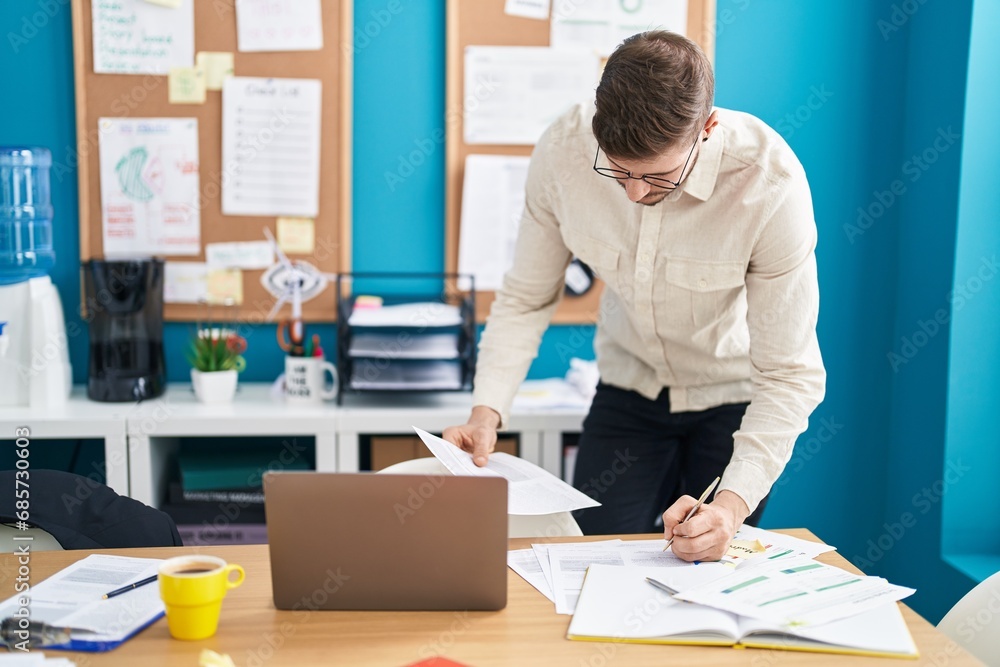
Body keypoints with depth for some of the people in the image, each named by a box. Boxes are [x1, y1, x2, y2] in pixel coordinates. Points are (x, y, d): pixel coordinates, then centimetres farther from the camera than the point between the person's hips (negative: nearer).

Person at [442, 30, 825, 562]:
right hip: (629, 385, 2)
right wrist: (487, 410, -25)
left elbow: (790, 375, -26)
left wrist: (734, 503, -38)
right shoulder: (561, 151, -23)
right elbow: (526, 299, -10)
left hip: (735, 398, -2)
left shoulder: (770, 182, -31)